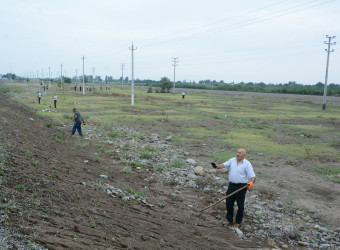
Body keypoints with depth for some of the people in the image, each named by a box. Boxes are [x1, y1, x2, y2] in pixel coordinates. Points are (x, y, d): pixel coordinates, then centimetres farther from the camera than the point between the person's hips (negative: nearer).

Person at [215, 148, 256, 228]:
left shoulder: (247, 164, -9)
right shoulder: (232, 160, 5)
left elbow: (253, 176, -14)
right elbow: (224, 165, -7)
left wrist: (251, 182, -34)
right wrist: (218, 166, -28)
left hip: (241, 187, -5)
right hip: (231, 185, 5)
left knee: (240, 205, 6)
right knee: (229, 203, 12)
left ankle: (238, 222, 23)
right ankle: (229, 220, 29)